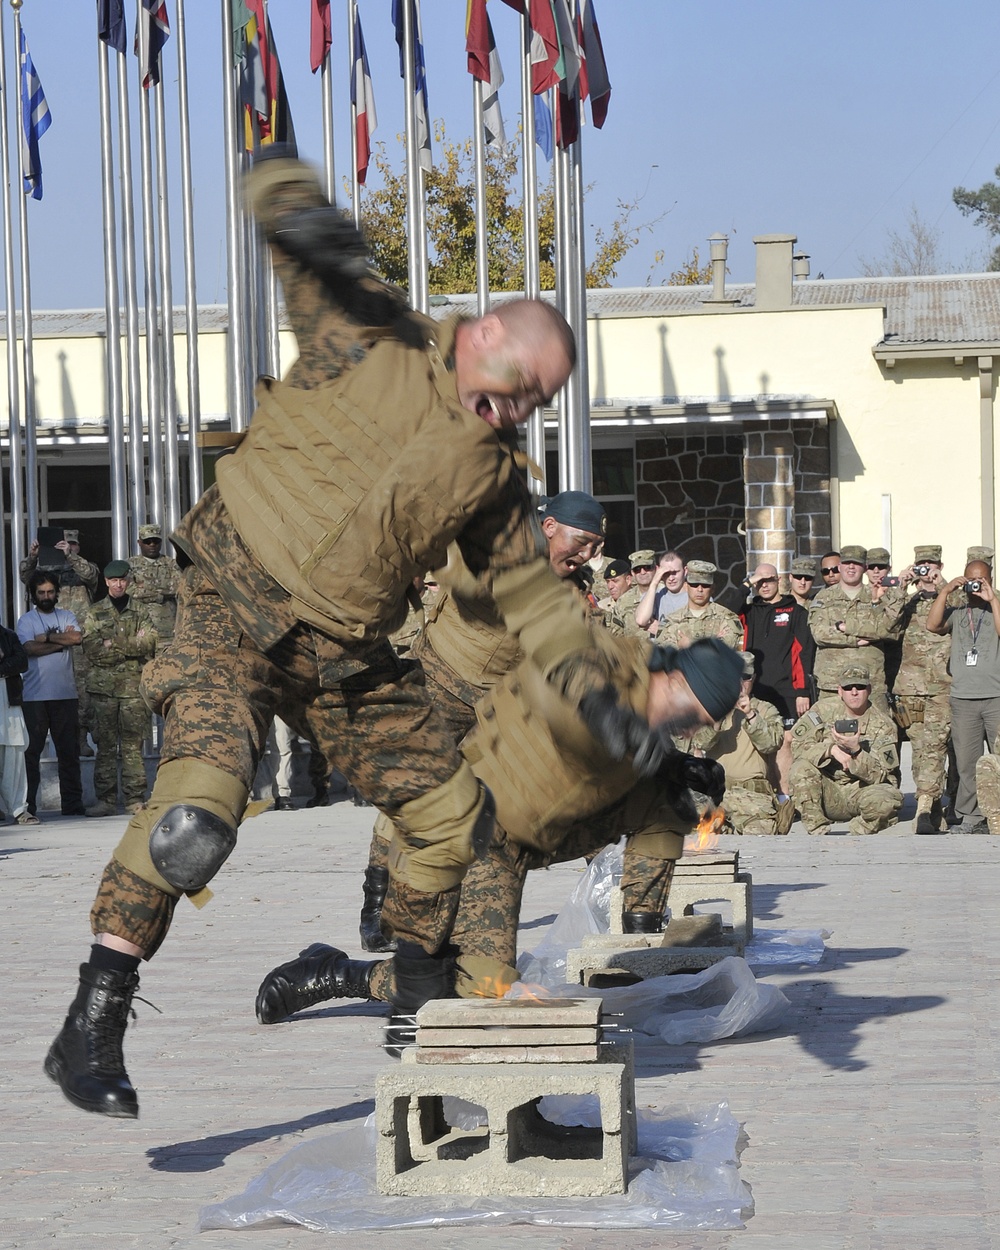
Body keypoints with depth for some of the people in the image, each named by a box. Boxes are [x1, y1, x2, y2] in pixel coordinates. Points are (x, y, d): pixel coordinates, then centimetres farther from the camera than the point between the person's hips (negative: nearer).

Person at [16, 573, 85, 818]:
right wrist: (61, 641, -7)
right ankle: (27, 805, 0)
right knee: (31, 751, -3)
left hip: (65, 694, 3)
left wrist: (47, 637, -9)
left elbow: (78, 638, -6)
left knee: (69, 750, 4)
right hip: (34, 696, -2)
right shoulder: (26, 620, 5)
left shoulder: (67, 617, 13)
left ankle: (72, 804, 8)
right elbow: (30, 648, -12)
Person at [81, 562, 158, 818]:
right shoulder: (94, 613, 10)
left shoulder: (140, 611, 12)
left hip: (134, 685, 0)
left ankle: (135, 798, 3)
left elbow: (150, 643, -3)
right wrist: (133, 646, -5)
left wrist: (115, 646, -10)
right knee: (106, 744, 0)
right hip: (104, 686, 0)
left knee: (133, 744, 0)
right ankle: (105, 799, 2)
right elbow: (92, 649, -5)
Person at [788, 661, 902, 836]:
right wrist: (831, 749, -25)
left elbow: (878, 775, -13)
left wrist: (856, 750, -30)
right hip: (827, 793, 1)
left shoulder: (882, 725, -6)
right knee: (802, 767, -27)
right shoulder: (824, 709, -3)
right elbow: (797, 745, -10)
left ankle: (858, 832, -1)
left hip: (862, 791, -1)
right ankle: (817, 831, -19)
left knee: (887, 801, -33)